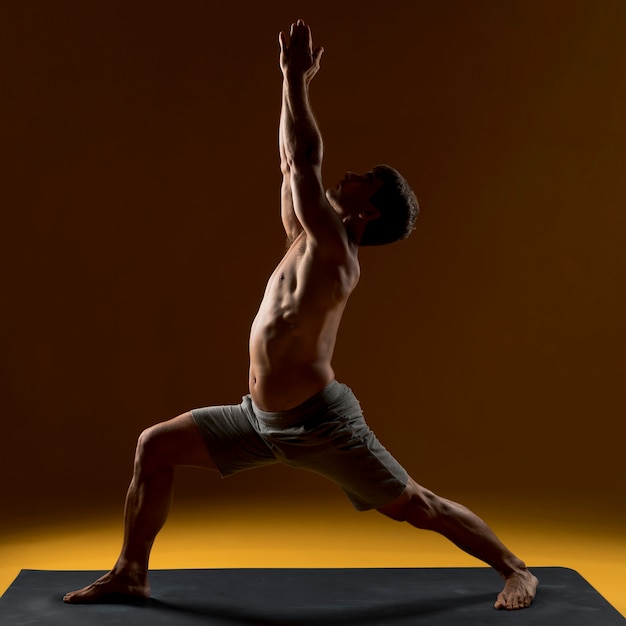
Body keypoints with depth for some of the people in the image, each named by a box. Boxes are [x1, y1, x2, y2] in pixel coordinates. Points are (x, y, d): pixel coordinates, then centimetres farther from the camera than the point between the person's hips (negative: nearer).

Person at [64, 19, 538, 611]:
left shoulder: (333, 250, -17)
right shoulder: (304, 240, 6)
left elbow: (304, 165, -23)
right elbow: (292, 163, 12)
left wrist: (295, 80, -15)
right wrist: (292, 83, 13)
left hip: (319, 422, -8)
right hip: (262, 418, 8)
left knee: (416, 506, 3)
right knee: (155, 445, 5)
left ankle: (516, 571, 23)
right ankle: (130, 572, 18)